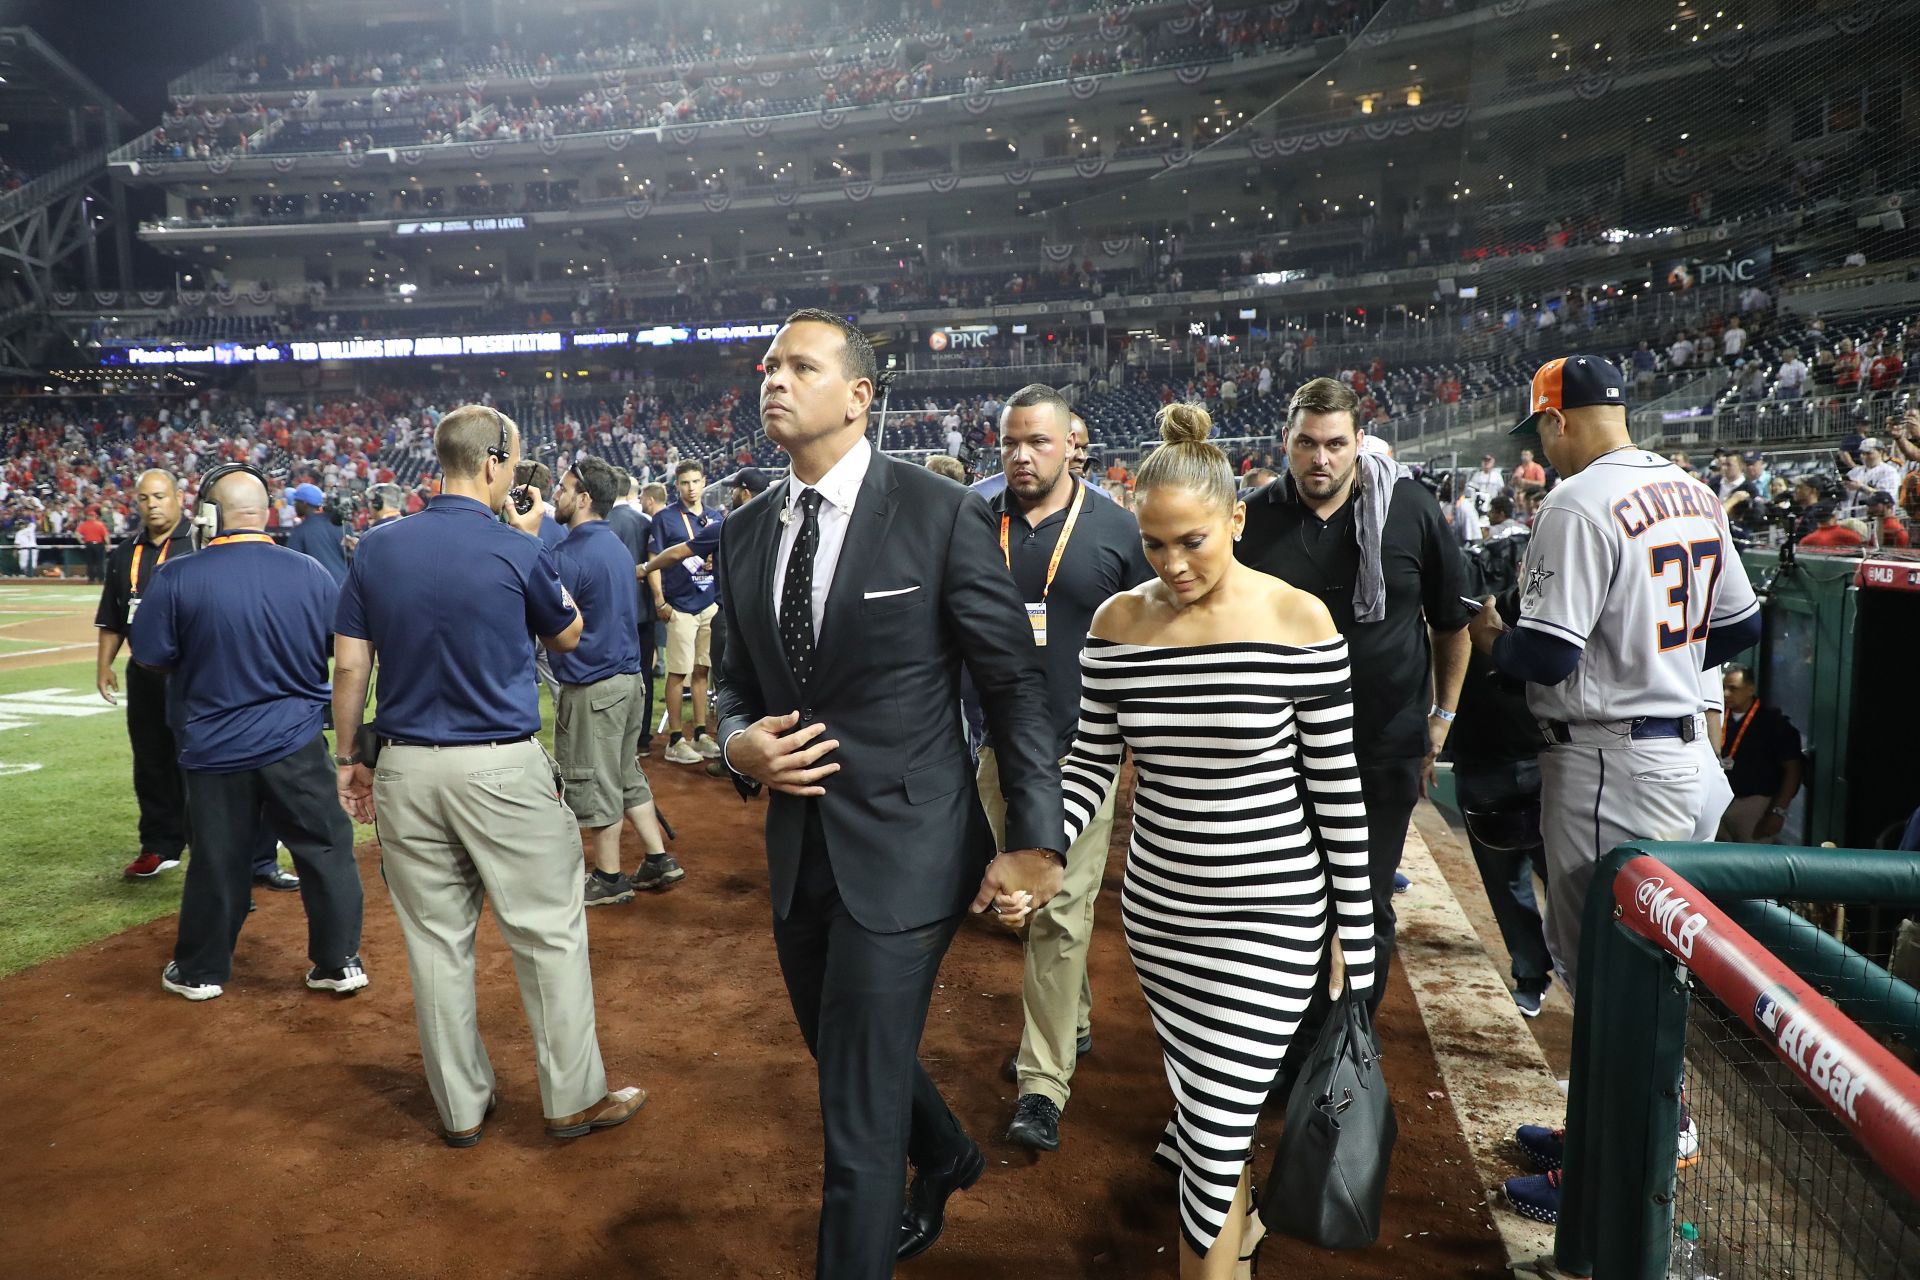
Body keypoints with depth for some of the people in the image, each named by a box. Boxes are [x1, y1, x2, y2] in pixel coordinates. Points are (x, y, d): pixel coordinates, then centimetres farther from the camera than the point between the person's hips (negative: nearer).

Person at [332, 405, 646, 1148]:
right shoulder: (517, 551, -9)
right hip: (502, 768, -4)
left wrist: (349, 758, 13)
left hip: (405, 771, 5)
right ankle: (573, 1099, 17)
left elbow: (349, 665, 3)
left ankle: (461, 1107, 25)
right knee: (550, 932, 8)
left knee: (436, 941, 13)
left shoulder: (376, 549, 2)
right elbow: (567, 636, 8)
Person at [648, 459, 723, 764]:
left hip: (712, 603, 5)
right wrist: (659, 601, -12)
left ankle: (702, 734, 17)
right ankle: (675, 740, 2)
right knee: (679, 672, -3)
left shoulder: (717, 518, 13)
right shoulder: (665, 519, -2)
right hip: (680, 606, -5)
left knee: (702, 670, 10)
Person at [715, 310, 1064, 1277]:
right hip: (798, 851, 7)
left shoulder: (941, 516, -11)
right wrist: (739, 744, -8)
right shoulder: (745, 534, 6)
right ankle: (946, 1159, 56)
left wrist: (1038, 840, -12)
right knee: (849, 1063, 26)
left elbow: (1014, 683, -9)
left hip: (902, 850, -6)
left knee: (858, 1110, -1)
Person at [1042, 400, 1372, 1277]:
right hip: (1158, 907, 4)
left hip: (1273, 915, -4)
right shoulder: (1119, 621, -3)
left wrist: (1356, 935, -3)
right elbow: (1092, 762, 2)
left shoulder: (1298, 621, -13)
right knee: (1202, 1098, 21)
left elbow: (1337, 790, -8)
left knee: (1216, 1128, -3)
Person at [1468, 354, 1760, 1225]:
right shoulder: (1693, 493, 9)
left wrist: (1491, 639, -3)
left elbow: (1546, 655, -23)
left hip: (1608, 760, -9)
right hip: (1682, 746, 9)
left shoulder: (1579, 503, -18)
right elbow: (1740, 624, 15)